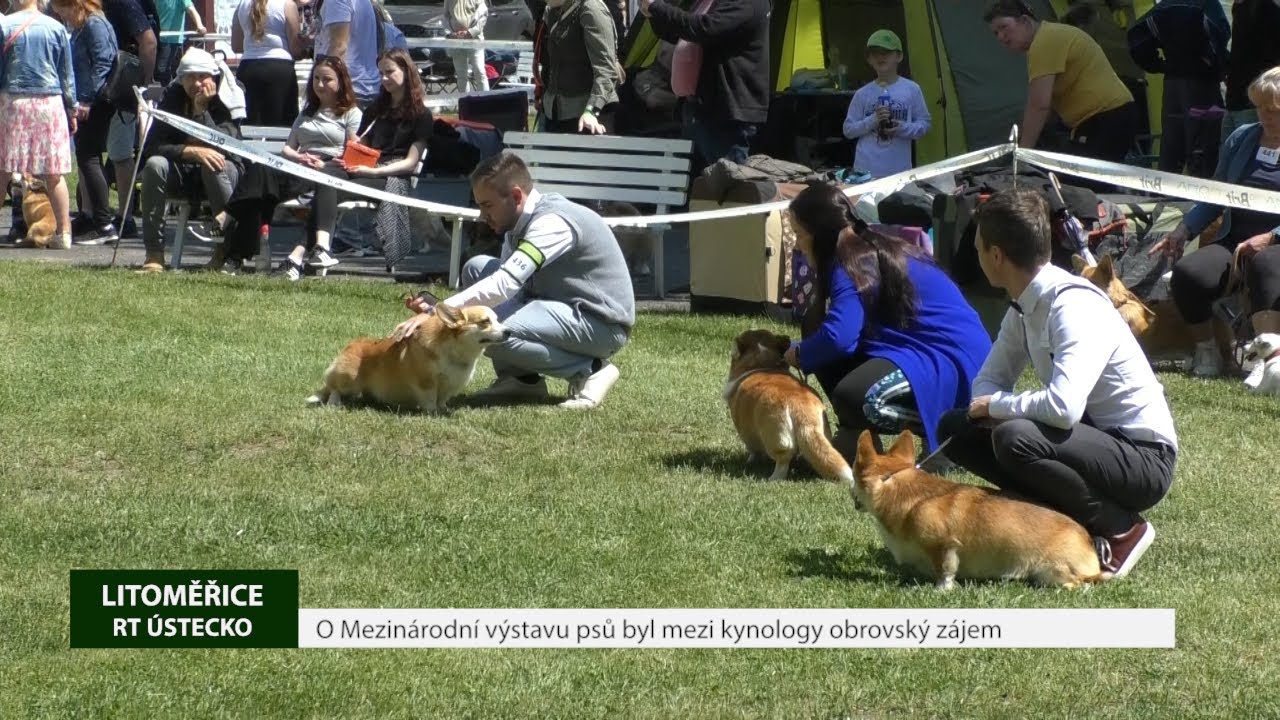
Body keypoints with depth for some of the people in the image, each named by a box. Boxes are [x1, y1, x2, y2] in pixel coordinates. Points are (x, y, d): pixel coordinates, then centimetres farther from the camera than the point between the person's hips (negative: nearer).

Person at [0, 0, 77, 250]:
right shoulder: (56, 28, 3)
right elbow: (67, 75, 8)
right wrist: (72, 110, 16)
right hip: (50, 104, 2)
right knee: (54, 174, 4)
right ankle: (63, 232, 3)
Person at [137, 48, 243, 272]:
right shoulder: (172, 98, -4)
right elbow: (151, 146, -15)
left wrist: (201, 109, -27)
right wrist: (192, 152, -28)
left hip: (223, 173, -2)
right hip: (181, 173, 3)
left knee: (214, 167, -36)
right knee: (154, 165, -28)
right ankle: (154, 253, -27)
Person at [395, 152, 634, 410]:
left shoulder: (553, 223, -24)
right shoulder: (521, 221, 5)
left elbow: (503, 286, -33)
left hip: (603, 324, -10)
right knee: (477, 268, 2)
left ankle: (590, 370, -10)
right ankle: (521, 378, 4)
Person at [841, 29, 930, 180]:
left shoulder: (911, 90, 3)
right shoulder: (862, 94, 6)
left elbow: (924, 124, 9)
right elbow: (848, 130, 8)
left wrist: (903, 128, -11)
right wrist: (872, 121, -9)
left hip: (899, 171, 0)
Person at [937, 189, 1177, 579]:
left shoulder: (1074, 306, -24)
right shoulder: (1023, 308, 3)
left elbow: (1063, 407, -37)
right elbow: (989, 381, 15)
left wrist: (997, 405, -19)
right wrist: (997, 409, -9)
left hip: (1143, 459, -9)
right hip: (1093, 437, 9)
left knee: (1015, 438, -33)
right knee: (955, 429, 2)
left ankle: (1121, 529, -12)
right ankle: (1072, 519, 2)